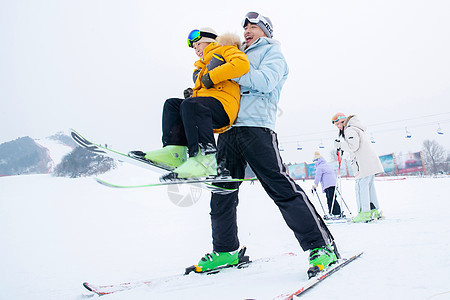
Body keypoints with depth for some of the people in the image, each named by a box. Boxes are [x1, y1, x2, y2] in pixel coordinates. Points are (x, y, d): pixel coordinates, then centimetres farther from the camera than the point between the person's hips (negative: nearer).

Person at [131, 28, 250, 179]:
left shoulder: (224, 49, 13)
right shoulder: (202, 69, 38)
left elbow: (242, 64, -10)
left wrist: (212, 76, -9)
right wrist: (192, 93, 9)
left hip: (223, 104, -9)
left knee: (190, 105, -32)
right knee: (172, 104, -1)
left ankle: (205, 158, -44)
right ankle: (174, 151, -20)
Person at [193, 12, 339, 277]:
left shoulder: (272, 51, 13)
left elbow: (265, 81, -8)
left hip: (256, 126, -7)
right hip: (229, 129, 7)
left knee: (282, 188, -16)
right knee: (222, 192, 6)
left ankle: (322, 246, -14)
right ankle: (226, 251, 18)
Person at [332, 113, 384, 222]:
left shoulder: (349, 130, -8)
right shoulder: (358, 129, 23)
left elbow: (354, 146, -19)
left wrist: (341, 146, -5)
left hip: (364, 164, -10)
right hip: (372, 162, 10)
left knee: (361, 186, -9)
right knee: (369, 185, 12)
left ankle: (365, 213, -11)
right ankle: (375, 210, 14)